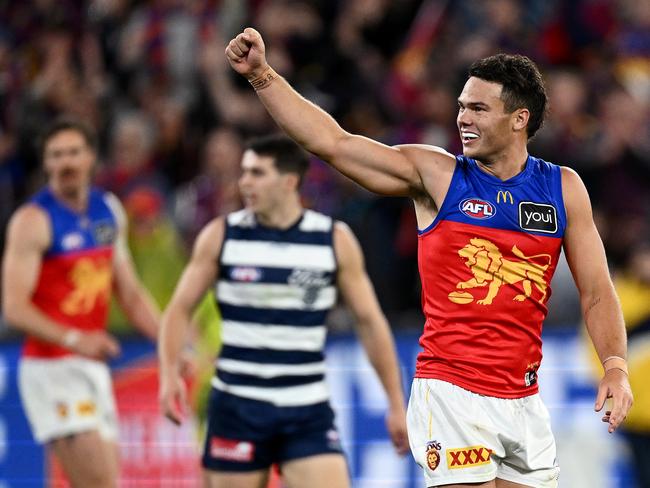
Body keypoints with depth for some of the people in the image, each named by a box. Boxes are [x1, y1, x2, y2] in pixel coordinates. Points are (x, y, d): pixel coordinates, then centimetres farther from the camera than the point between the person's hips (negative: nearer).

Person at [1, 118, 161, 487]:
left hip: (94, 365, 7)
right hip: (52, 369, -7)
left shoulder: (109, 210, 11)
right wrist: (74, 339, -30)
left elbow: (131, 294, 19)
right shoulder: (34, 220, -11)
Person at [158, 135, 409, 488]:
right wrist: (169, 374, -15)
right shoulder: (222, 236, -1)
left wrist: (396, 404, 4)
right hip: (237, 405, 0)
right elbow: (180, 309, 3)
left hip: (308, 412, 0)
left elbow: (370, 320, 6)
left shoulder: (335, 240, 0)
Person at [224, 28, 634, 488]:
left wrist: (616, 366, -4)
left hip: (523, 399, 4)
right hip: (450, 393, -4)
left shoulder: (563, 188, 7)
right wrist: (261, 75, -11)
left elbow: (597, 292, 11)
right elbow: (332, 142, -5)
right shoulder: (436, 174, 0)